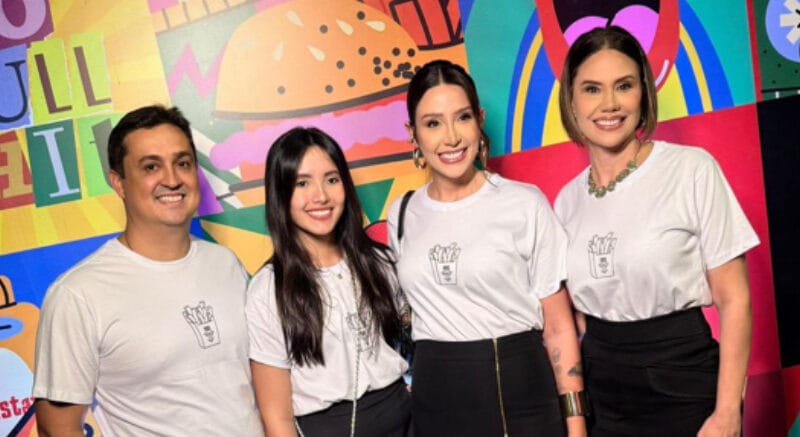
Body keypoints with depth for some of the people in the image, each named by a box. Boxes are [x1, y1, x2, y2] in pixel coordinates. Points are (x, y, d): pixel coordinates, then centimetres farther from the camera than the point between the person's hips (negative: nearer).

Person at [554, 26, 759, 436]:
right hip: (601, 393, 4)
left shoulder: (693, 169, -11)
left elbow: (733, 299, -10)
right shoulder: (568, 199, 2)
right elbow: (576, 310, 10)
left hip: (682, 383, -4)